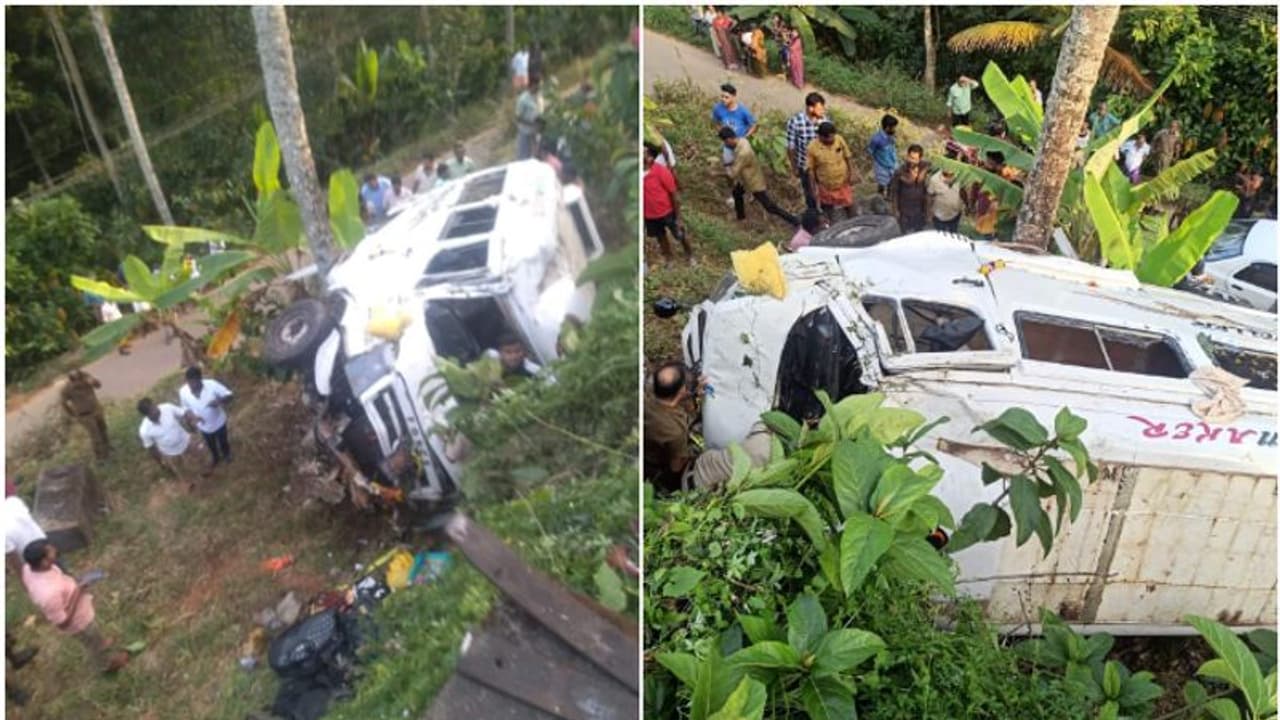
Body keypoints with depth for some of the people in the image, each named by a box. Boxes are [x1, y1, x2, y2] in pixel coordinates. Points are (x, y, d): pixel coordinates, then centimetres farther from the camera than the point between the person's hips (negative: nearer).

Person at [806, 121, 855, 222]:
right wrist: (814, 187, -10)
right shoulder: (812, 148, -22)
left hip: (843, 181, 1)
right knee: (829, 207, 19)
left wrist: (851, 174, -5)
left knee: (848, 205, 17)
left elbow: (848, 157, -2)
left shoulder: (839, 140, -16)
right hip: (826, 185, -1)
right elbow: (811, 169, -13)